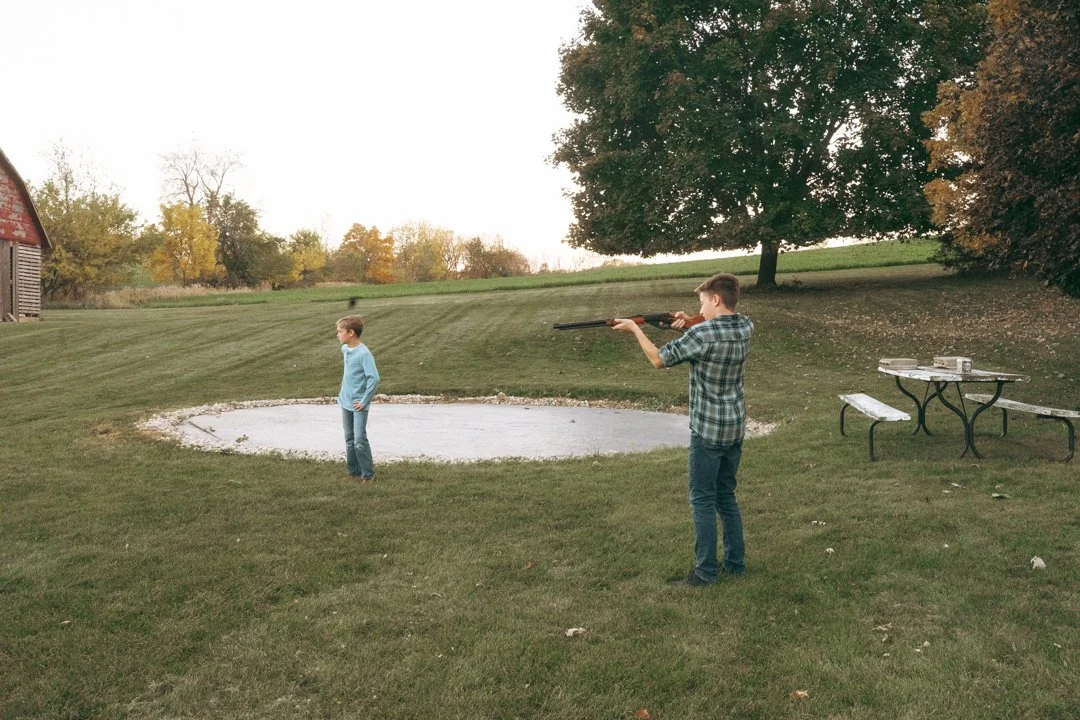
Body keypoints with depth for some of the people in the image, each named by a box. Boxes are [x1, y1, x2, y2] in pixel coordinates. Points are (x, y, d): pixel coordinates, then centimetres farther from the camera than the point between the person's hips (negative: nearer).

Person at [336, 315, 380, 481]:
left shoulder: (364, 353, -20)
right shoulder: (345, 349, 5)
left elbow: (374, 378, -24)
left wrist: (365, 401, -20)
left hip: (358, 404, -8)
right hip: (345, 402, 8)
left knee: (360, 441, -7)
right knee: (349, 440, 14)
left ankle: (368, 474, 5)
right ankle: (354, 471, 24)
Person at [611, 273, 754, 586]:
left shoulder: (700, 334, -20)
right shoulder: (746, 328, 0)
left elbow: (659, 360, -8)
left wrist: (634, 328, 4)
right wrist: (692, 324, 7)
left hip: (707, 430, -7)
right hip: (735, 428, 7)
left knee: (702, 501, 3)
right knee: (726, 496, 18)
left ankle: (706, 571, 9)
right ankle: (735, 563, 26)